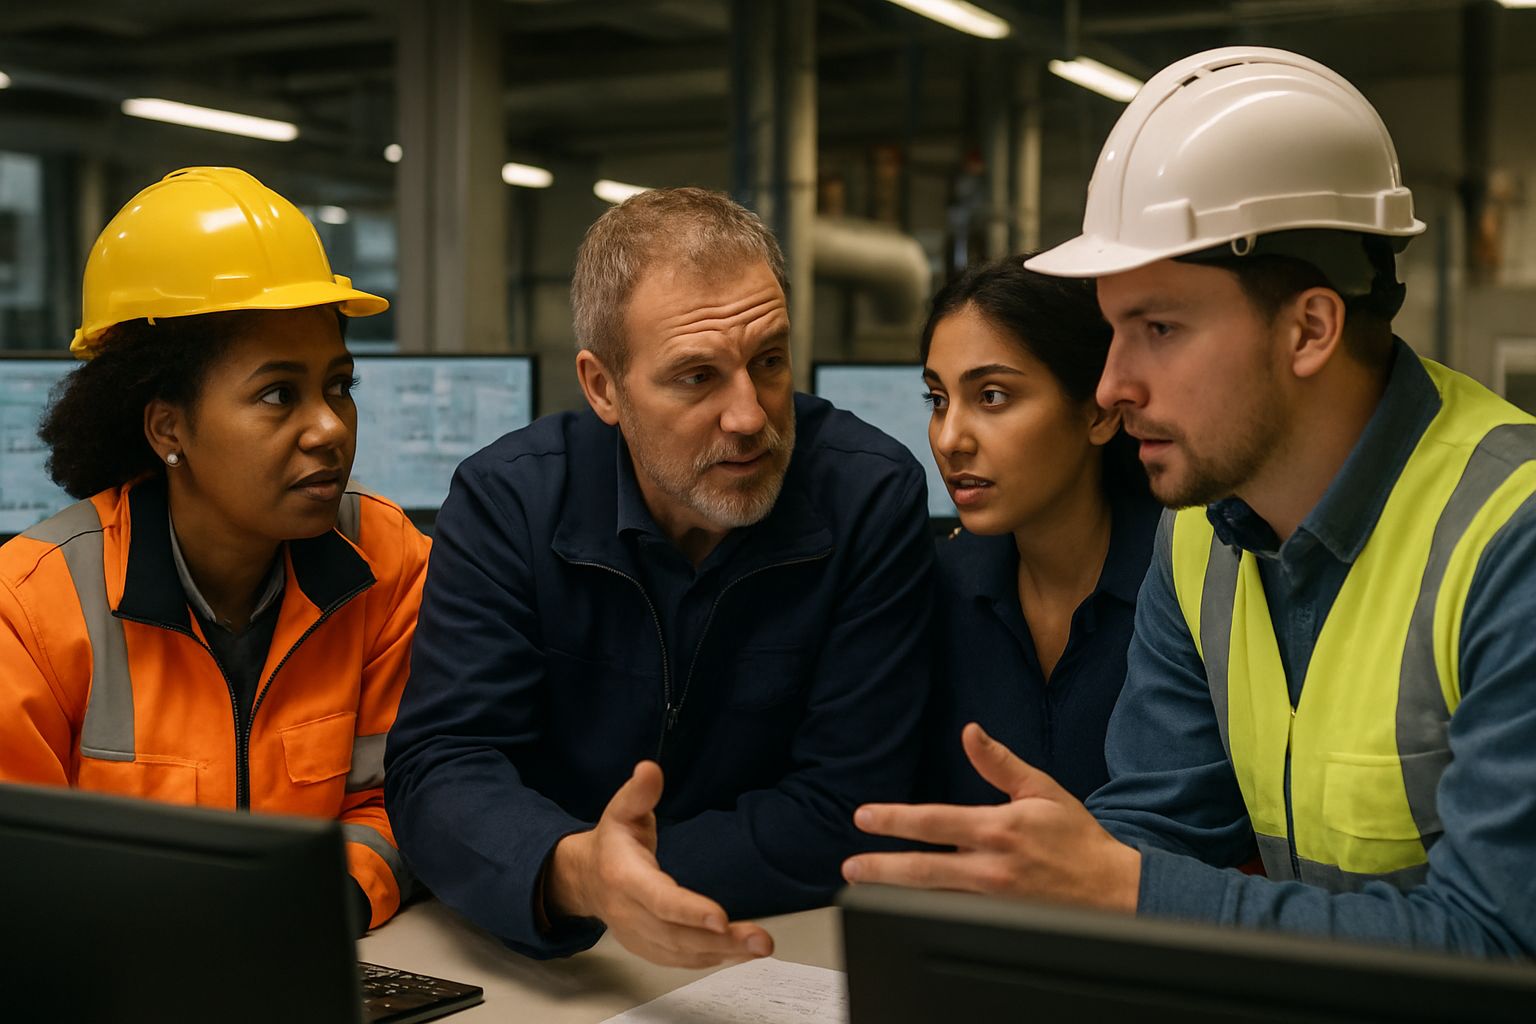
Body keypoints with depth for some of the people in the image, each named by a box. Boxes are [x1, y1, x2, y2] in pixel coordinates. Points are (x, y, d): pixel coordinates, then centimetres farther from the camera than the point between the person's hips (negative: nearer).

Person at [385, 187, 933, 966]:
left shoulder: (874, 498, -12)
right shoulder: (503, 501, -8)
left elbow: (845, 813, -13)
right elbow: (438, 769, -16)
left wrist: (617, 876, -18)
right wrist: (571, 872, -35)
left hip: (795, 959, 0)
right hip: (539, 962, 1)